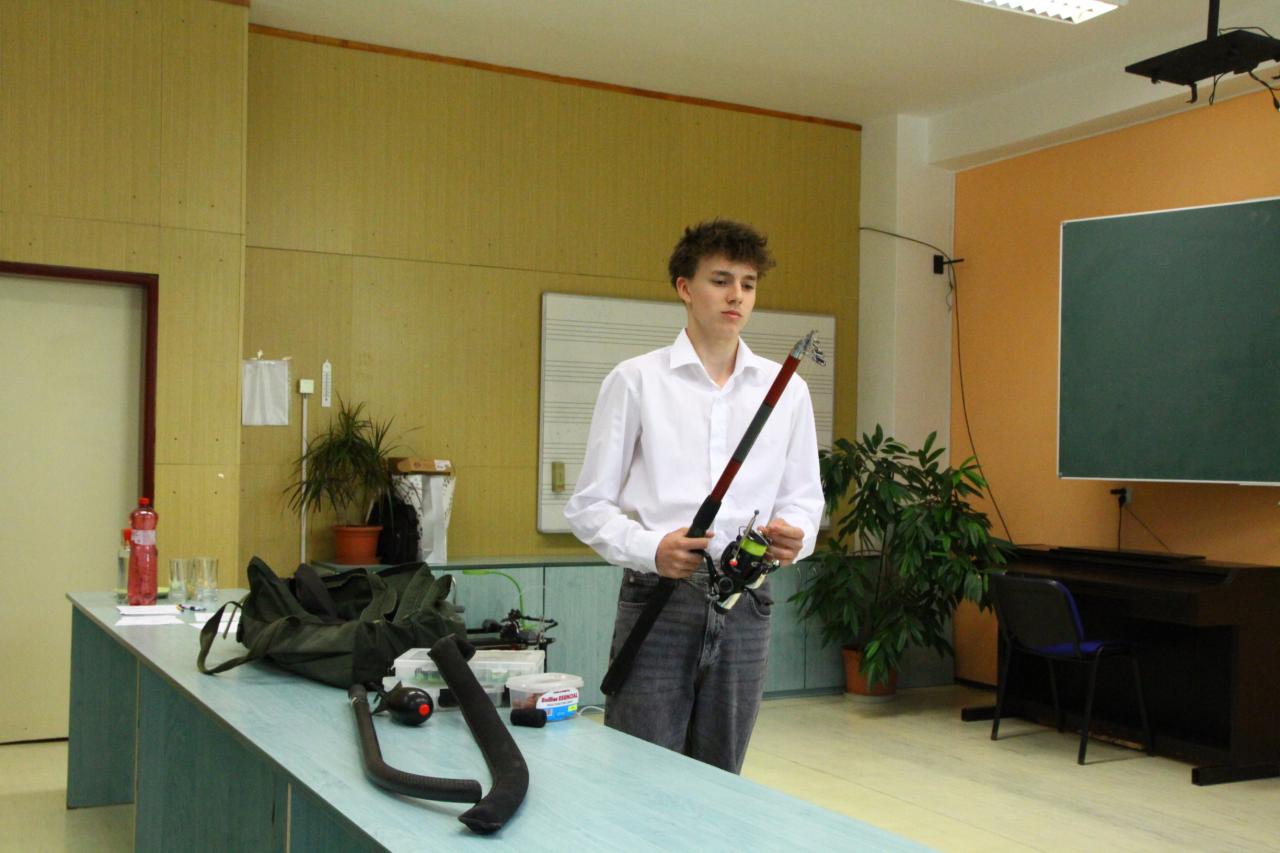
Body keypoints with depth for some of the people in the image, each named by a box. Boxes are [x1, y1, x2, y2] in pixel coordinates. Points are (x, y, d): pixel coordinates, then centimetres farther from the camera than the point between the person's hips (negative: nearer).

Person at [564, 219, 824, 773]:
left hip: (744, 604, 3)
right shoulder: (635, 381, 0)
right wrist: (651, 550, -19)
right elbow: (588, 505, -1)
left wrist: (793, 535, -12)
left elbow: (804, 496, 11)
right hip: (657, 599, -3)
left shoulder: (787, 389, 9)